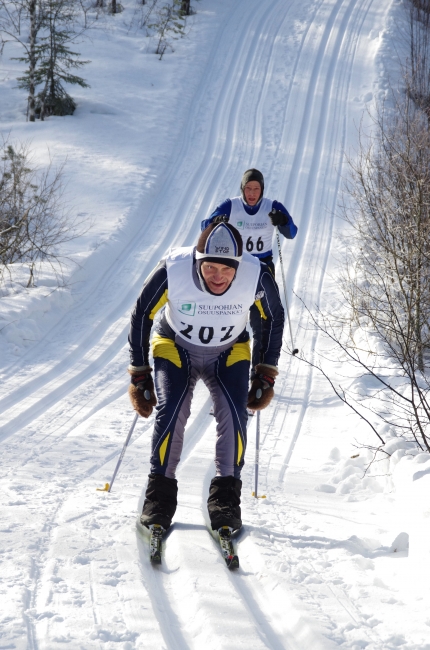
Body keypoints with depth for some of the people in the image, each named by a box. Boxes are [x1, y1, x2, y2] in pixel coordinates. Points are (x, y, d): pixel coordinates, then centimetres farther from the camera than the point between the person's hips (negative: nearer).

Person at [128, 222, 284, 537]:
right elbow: (142, 316, -13)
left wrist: (267, 375, -4)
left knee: (234, 414, -21)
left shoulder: (257, 276, -27)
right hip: (175, 349, -1)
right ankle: (160, 497, -7)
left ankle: (226, 498, -7)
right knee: (171, 411, -22)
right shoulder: (172, 271, -30)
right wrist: (139, 375, -9)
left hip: (229, 354, 1)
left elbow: (274, 319, -6)